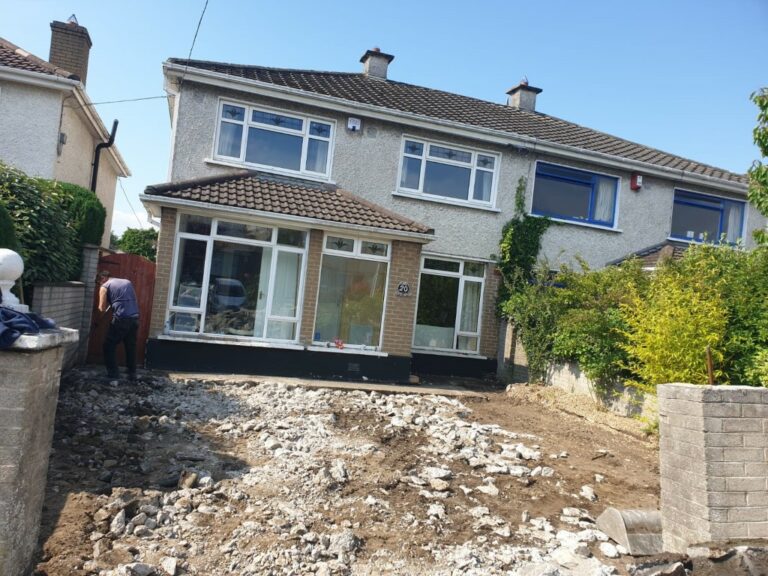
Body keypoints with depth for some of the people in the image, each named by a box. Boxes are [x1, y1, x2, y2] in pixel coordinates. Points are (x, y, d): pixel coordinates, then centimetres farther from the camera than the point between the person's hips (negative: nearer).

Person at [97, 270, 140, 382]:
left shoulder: (105, 286, 6)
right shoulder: (127, 282, 20)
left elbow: (102, 308, 0)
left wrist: (102, 308, 22)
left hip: (121, 319, -5)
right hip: (135, 318, 5)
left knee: (109, 346, 9)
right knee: (131, 347, 16)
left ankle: (113, 373, 7)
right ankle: (132, 374, 20)